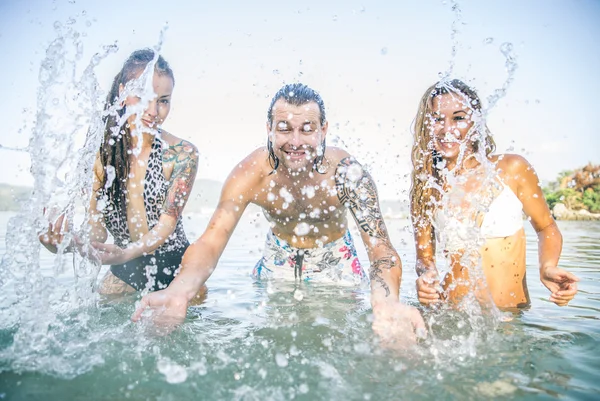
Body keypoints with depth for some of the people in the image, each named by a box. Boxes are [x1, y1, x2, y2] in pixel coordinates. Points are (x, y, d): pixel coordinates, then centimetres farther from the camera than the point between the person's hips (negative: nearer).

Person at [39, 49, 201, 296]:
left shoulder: (183, 154, -15)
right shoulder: (99, 152, -7)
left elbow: (167, 223, -19)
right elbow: (96, 223, -8)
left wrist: (127, 253, -38)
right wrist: (76, 241, -31)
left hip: (174, 268, -2)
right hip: (124, 269, 3)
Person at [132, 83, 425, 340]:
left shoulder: (347, 172, -31)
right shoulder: (250, 173, -27)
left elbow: (381, 248, -38)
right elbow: (211, 242, -33)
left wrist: (387, 302, -62)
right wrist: (178, 292, -56)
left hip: (336, 262, -1)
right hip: (278, 260, 1)